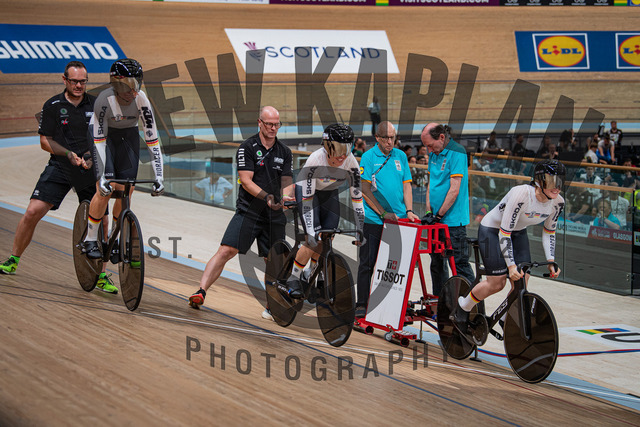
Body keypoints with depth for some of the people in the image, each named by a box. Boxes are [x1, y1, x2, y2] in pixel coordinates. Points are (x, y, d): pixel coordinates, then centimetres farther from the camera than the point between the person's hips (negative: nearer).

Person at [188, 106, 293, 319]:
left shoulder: (285, 152, 11)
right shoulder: (247, 148, -2)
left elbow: (287, 182, 6)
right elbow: (246, 181, -10)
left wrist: (287, 197, -17)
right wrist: (267, 197, -24)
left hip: (274, 216, 4)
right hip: (248, 211, -4)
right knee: (226, 251, -16)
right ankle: (200, 293, -18)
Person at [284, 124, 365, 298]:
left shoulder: (350, 162, -25)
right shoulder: (315, 160, -36)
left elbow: (357, 196, -18)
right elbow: (307, 198, -34)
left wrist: (360, 229, -21)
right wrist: (311, 231, -37)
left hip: (330, 193, 4)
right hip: (308, 190, -4)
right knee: (314, 240, -16)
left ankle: (311, 274, 21)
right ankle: (293, 279, 3)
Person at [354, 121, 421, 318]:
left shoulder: (401, 156, 10)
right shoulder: (368, 157, -4)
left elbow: (406, 186, 10)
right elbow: (365, 190, -8)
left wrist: (409, 210, -4)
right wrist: (383, 213, -13)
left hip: (398, 220, 4)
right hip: (374, 220, -4)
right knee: (368, 263, 0)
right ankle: (361, 305, 6)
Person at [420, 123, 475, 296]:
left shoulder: (457, 152, -14)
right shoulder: (434, 153, 10)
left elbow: (454, 190, -18)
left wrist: (439, 215, -15)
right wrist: (429, 212, 3)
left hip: (453, 220, -8)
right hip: (436, 219, 8)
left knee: (460, 263, -5)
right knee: (437, 263, 15)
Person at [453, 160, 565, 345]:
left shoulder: (557, 202, -16)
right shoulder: (521, 194, -36)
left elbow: (549, 232, 1)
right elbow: (504, 232, -31)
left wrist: (551, 261, -8)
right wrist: (511, 265, -32)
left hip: (518, 233, 6)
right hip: (492, 230, -6)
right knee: (497, 283, -9)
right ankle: (460, 314, 13)